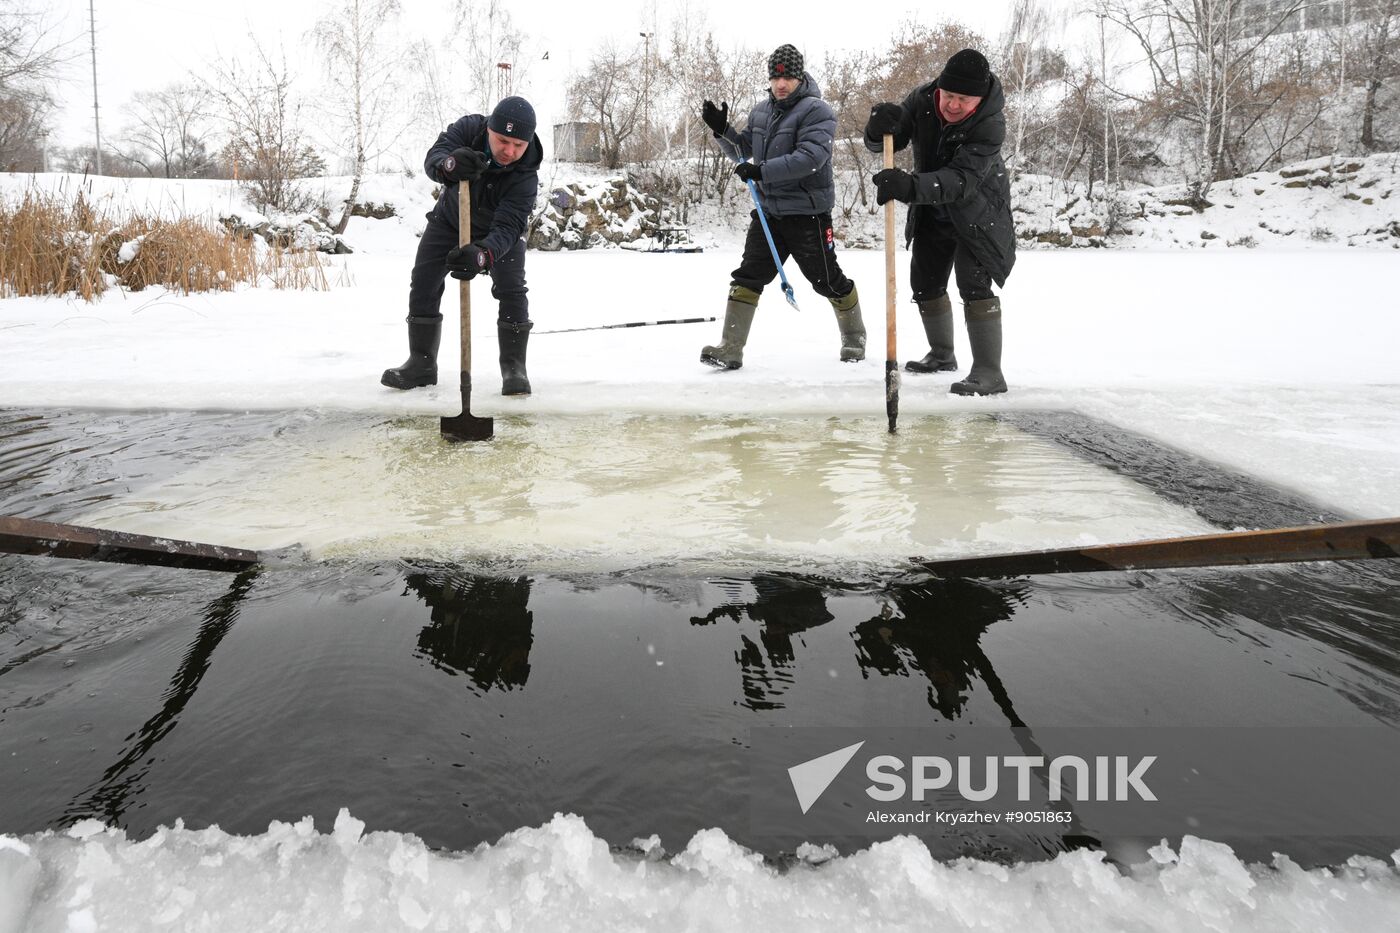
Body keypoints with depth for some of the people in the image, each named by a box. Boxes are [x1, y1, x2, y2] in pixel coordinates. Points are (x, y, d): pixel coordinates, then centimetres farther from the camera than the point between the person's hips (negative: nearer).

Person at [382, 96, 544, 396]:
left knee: (511, 290, -17)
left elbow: (507, 227, -43)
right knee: (423, 285, -2)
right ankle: (421, 363, 8)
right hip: (450, 219, 3)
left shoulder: (525, 177, -35)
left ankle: (514, 366, -5)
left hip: (499, 231, -2)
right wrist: (449, 165, -65)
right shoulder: (470, 128, -29)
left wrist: (482, 255, -62)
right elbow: (434, 157, -40)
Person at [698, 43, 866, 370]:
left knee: (828, 280, 5)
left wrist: (761, 170, -30)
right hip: (768, 209, 6)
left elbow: (810, 158, -26)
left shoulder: (816, 111, -13)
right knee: (747, 277, -1)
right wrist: (722, 130, 0)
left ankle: (854, 337, 28)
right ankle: (730, 349, 1)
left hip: (807, 212, -6)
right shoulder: (761, 111, 9)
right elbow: (742, 150, 19)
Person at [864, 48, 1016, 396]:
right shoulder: (922, 100, -17)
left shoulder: (990, 125, -31)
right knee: (925, 284, 14)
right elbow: (881, 144, -12)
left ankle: (988, 373, -18)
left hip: (975, 212, -6)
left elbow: (960, 180, -42)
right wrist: (879, 128, -38)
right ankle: (942, 355, 35)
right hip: (932, 212, 6)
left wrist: (910, 186, -57)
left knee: (973, 285, -20)